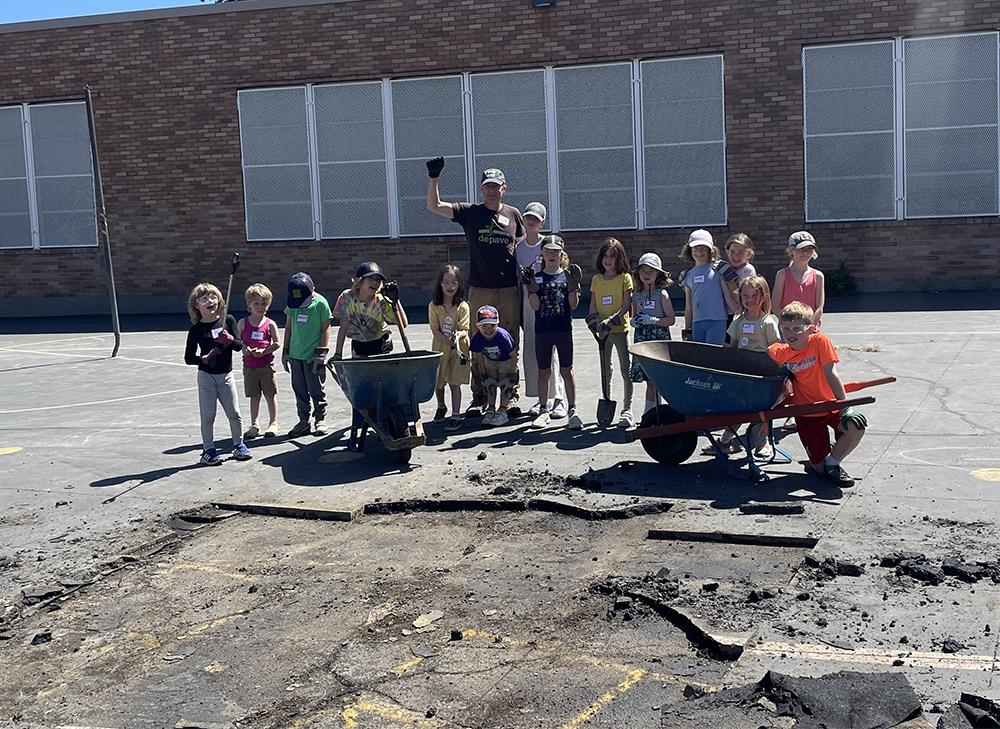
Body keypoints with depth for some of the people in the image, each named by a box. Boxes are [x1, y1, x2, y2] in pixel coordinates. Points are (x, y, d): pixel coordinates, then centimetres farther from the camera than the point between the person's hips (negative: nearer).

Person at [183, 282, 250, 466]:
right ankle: (208, 450, 14)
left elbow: (239, 346, -3)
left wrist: (230, 340, -23)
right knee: (208, 415, 3)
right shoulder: (196, 329, -6)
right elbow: (188, 358, -4)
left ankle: (238, 445, 25)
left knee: (234, 413, 7)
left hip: (226, 375, 2)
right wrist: (204, 359, -21)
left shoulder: (228, 320, -1)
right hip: (206, 376, -2)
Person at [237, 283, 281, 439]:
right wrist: (244, 348, -14)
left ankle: (273, 423, 15)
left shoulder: (270, 324, -3)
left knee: (270, 395, 4)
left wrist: (264, 351, -15)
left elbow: (277, 343, -3)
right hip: (249, 366, 2)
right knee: (254, 396, 10)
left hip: (266, 365, -2)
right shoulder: (243, 323, 2)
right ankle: (254, 425, 17)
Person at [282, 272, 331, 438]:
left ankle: (320, 420, 15)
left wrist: (321, 353, -11)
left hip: (313, 356, -5)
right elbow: (288, 327, 13)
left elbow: (326, 329, -7)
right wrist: (286, 351, 12)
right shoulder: (291, 303, 5)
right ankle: (303, 421, 18)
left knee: (316, 390, 2)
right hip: (295, 354, 5)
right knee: (299, 390, 9)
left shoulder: (320, 303, -8)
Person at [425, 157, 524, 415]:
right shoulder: (469, 212, 4)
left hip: (509, 290, 1)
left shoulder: (513, 214, 8)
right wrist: (434, 178, -13)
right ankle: (479, 397, 12)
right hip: (479, 290, 0)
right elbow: (434, 206, -2)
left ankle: (511, 396, 11)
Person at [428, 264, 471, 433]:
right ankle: (441, 406, 40)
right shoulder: (433, 306, -7)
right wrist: (449, 342, -23)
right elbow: (435, 330, -9)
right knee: (438, 381, 13)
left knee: (455, 382, -4)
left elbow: (465, 329, -13)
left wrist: (458, 335, -36)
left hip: (459, 348, -2)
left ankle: (456, 416, 0)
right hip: (439, 347, 2)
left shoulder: (463, 306, -11)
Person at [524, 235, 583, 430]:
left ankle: (572, 410, 5)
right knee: (543, 371, 8)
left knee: (566, 370, 0)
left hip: (564, 329, -1)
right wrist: (531, 286, -15)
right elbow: (535, 306, -3)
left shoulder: (568, 275, 4)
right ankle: (543, 410, 17)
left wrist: (573, 284, -14)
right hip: (542, 330, 1)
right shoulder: (537, 277, 5)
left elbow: (574, 305, -1)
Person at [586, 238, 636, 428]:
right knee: (605, 371, 11)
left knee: (626, 370, -3)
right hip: (602, 331, 4)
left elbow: (626, 306, -8)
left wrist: (612, 321, -19)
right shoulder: (596, 279, 8)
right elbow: (592, 305, 7)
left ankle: (627, 409, 2)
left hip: (620, 329, -4)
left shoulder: (625, 278, -3)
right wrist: (595, 320, -11)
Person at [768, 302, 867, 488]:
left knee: (857, 425, -30)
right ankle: (816, 464, 36)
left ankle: (832, 462, -3)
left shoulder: (819, 342, -16)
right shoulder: (778, 353, -8)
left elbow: (830, 373, -17)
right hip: (805, 413, 1)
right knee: (819, 468, -4)